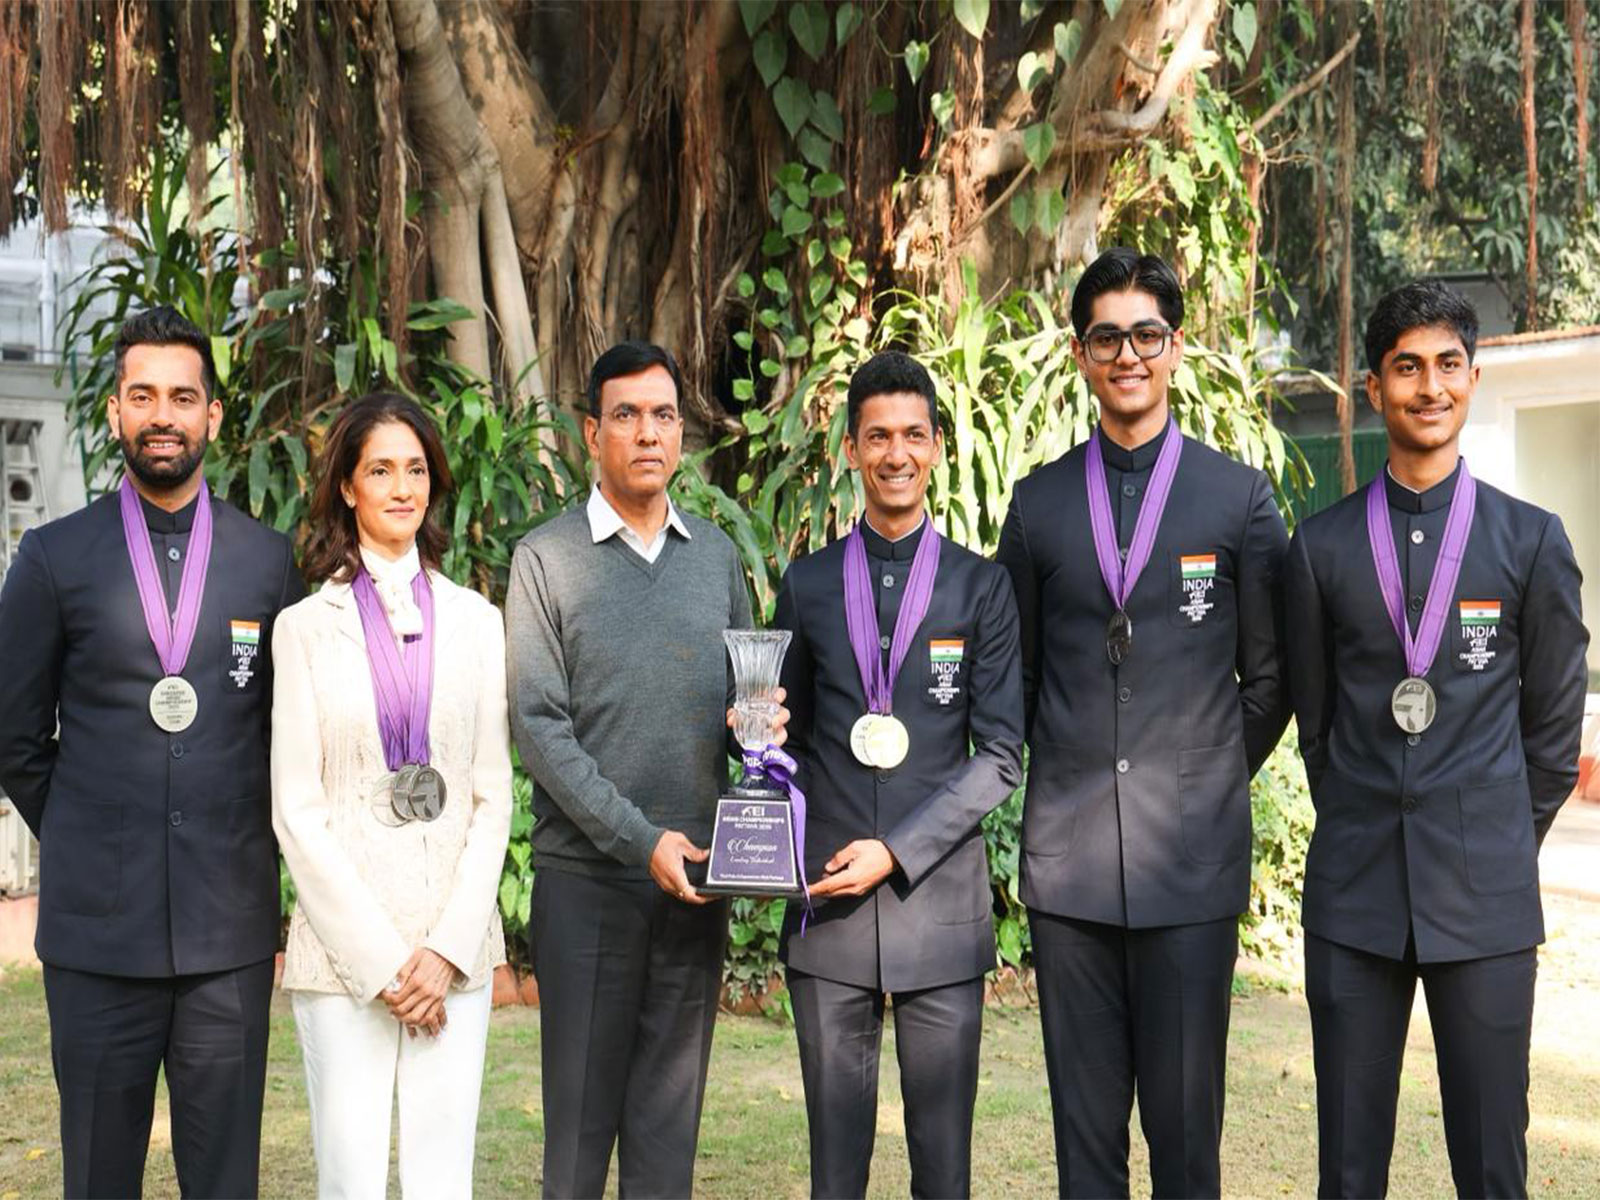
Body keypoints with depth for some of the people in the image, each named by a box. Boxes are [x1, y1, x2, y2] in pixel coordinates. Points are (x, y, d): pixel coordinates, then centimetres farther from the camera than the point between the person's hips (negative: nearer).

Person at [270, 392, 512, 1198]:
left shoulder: (476, 621, 9)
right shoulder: (305, 627, 3)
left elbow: (494, 797, 6)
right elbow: (296, 809, -2)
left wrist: (449, 947, -5)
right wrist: (379, 959, -7)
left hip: (454, 945, 2)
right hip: (342, 946, -2)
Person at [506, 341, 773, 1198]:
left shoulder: (716, 555, 11)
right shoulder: (546, 557, -2)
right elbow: (538, 725, -8)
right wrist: (641, 840, -15)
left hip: (696, 875, 4)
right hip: (588, 877, -3)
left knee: (670, 1116, 8)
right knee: (580, 1114, 2)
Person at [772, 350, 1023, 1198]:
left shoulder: (981, 586, 4)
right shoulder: (808, 584, 10)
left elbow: (1001, 754, -1)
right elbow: (791, 735, 15)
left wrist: (897, 851, -10)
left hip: (940, 903, -1)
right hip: (828, 904, 2)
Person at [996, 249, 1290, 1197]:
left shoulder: (1240, 496, 3)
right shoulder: (1040, 502, 9)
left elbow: (1270, 673, 8)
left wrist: (1214, 784, 6)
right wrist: (1063, 776, 11)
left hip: (1193, 853, -2)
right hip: (1068, 850, 2)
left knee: (1186, 1116, 2)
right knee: (1084, 1118, 8)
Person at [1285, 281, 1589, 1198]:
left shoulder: (1533, 540, 3)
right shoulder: (1322, 546, 6)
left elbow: (1554, 723, 7)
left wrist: (1505, 847, 9)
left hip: (1485, 893, -1)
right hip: (1354, 889, 1)